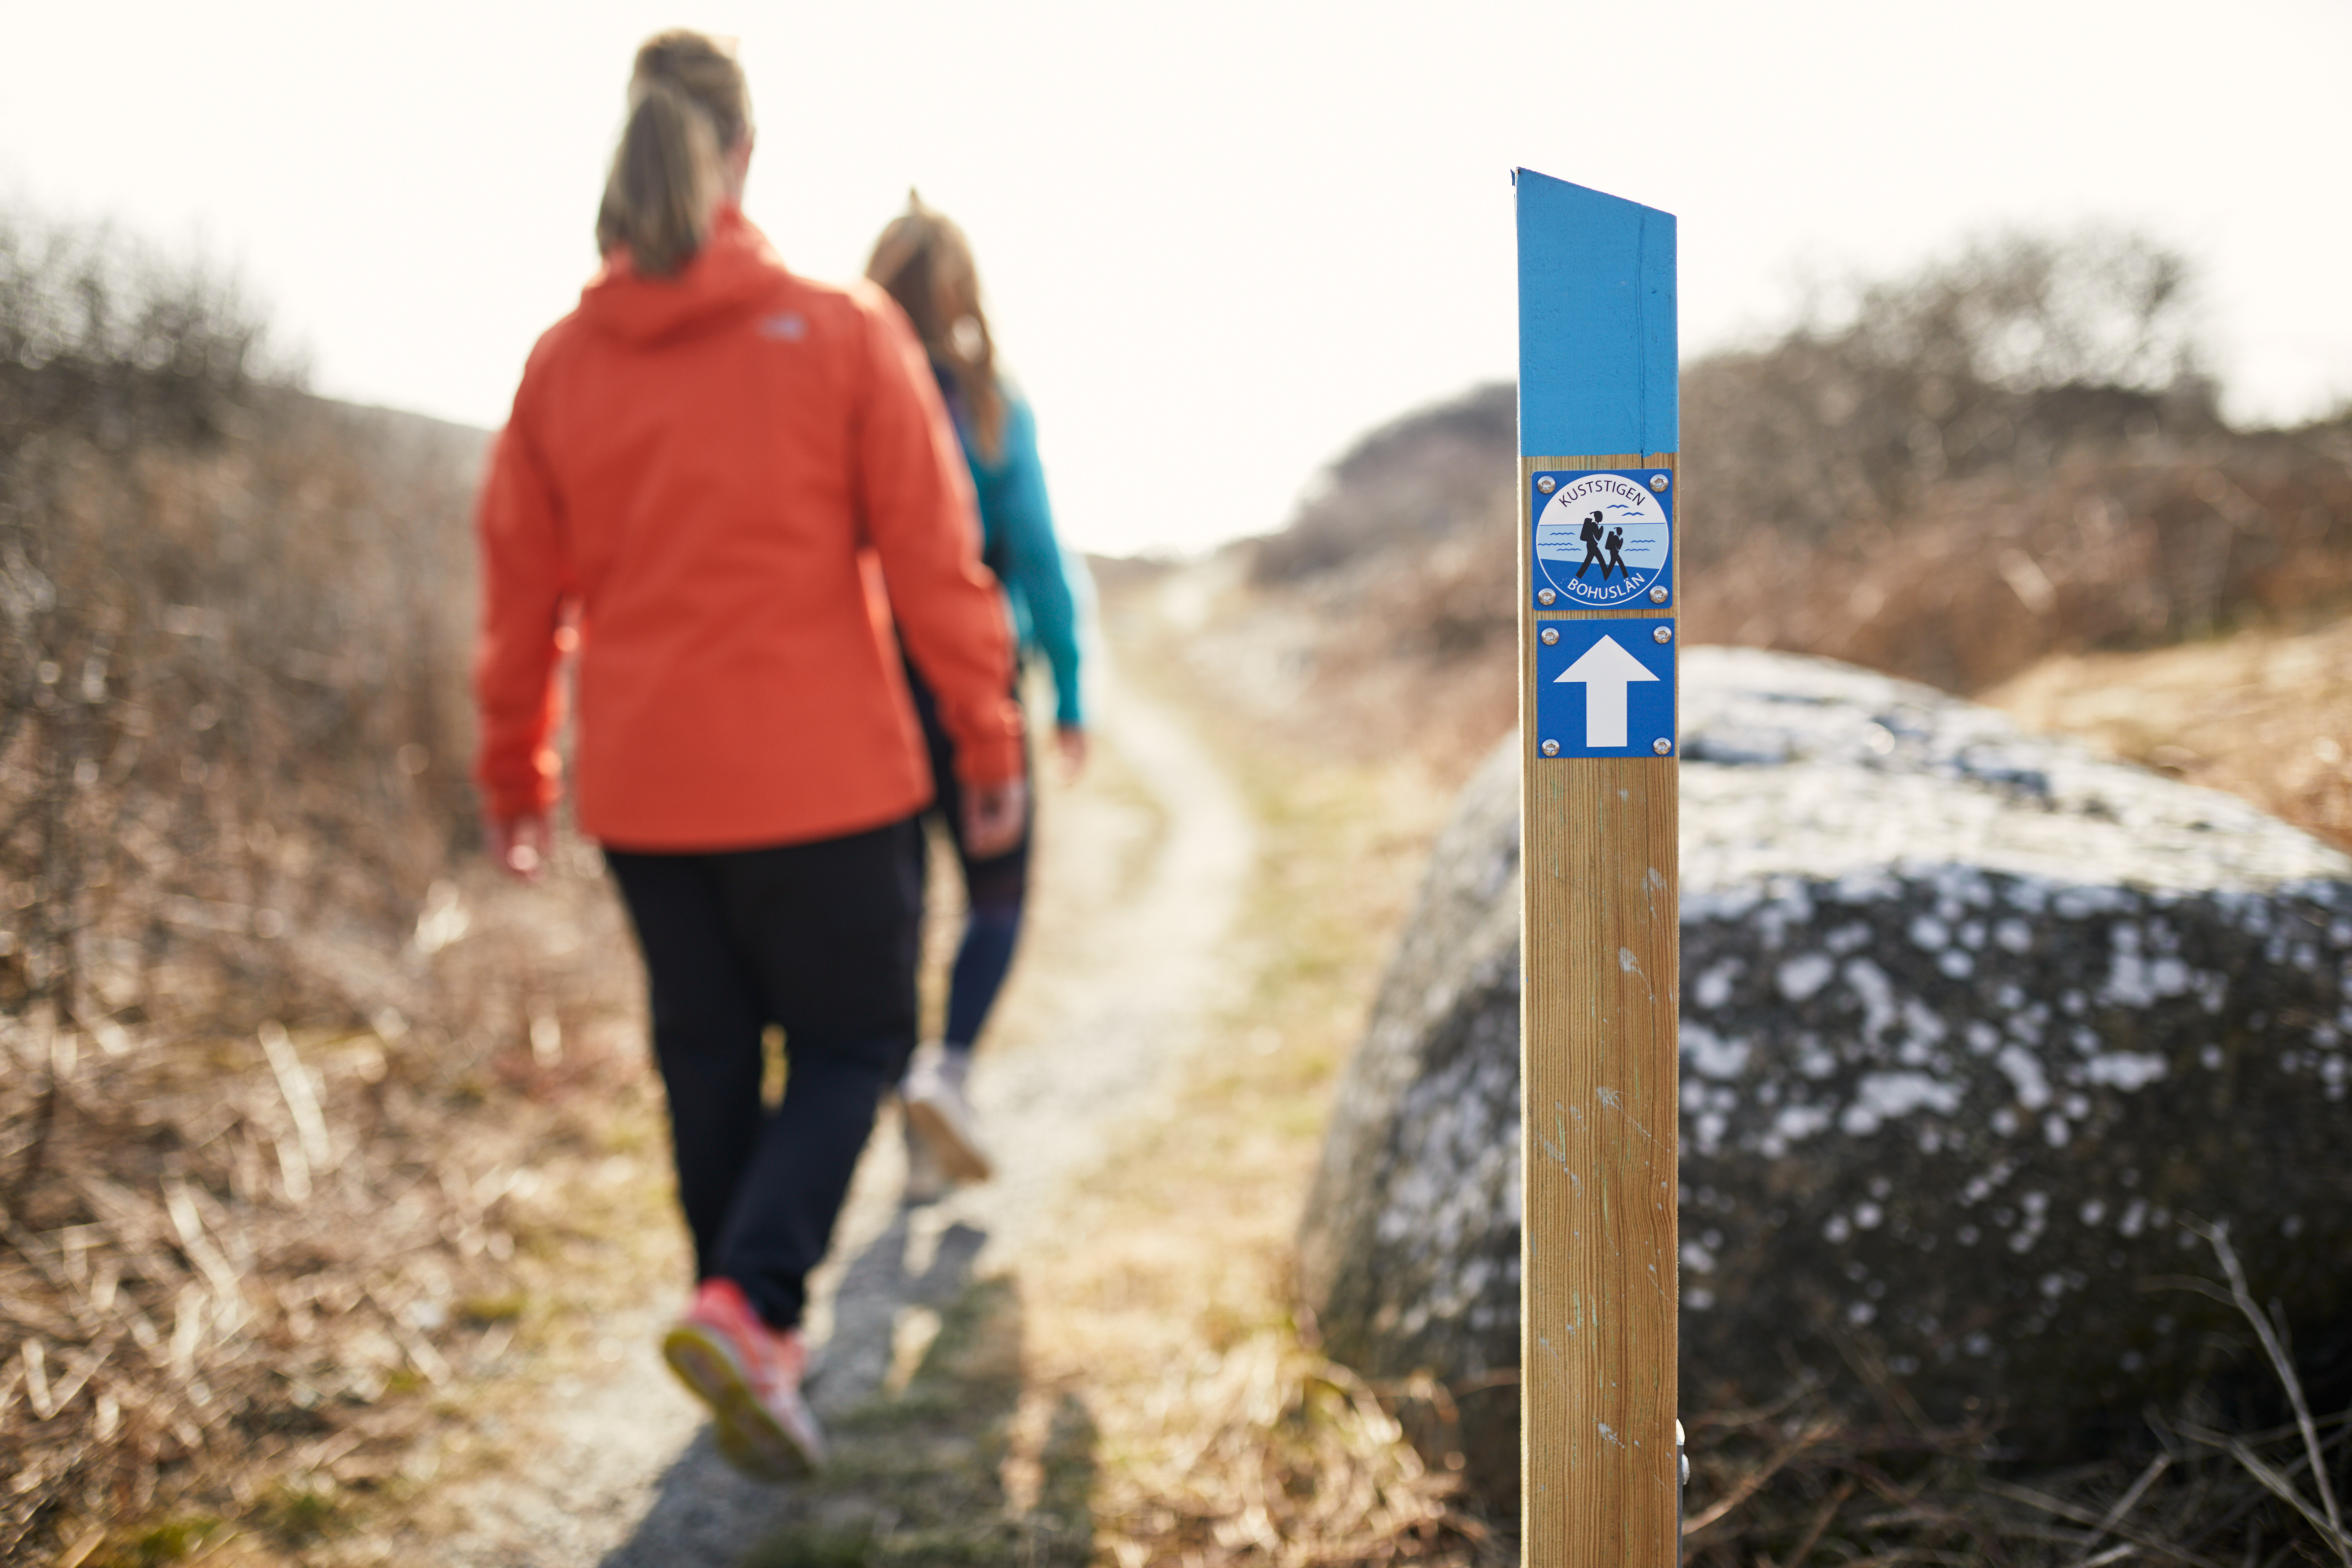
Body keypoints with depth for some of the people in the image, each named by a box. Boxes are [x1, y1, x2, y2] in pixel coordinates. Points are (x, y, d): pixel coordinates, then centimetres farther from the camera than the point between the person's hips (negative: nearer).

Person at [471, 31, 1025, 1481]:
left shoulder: (564, 363, 2)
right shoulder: (845, 335, -8)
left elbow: (518, 593, 6)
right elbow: (935, 563, -9)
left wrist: (515, 777, 16)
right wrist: (991, 746, 0)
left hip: (643, 788, 4)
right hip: (824, 779, -3)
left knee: (707, 1053, 17)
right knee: (854, 1041, 11)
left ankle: (759, 1344, 27)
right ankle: (744, 1306, -8)